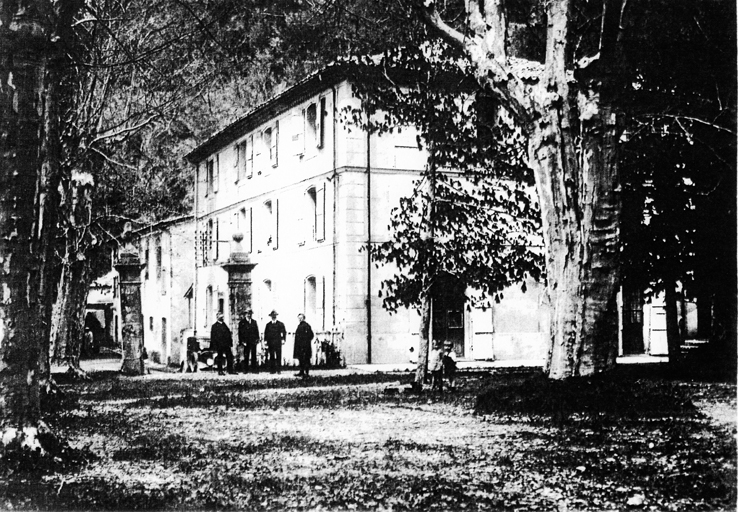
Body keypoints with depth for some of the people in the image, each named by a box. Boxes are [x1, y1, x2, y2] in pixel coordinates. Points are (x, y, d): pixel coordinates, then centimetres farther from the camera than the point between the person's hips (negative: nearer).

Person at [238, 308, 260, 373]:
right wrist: (241, 342, -7)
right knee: (246, 356, -2)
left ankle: (254, 369, 7)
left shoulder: (254, 322, 14)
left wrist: (257, 339, 3)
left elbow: (257, 331, 15)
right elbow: (240, 333, 0)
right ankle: (245, 369, 2)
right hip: (246, 342, -3)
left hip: (253, 342, 3)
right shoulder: (242, 322, 3)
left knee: (254, 356, 3)